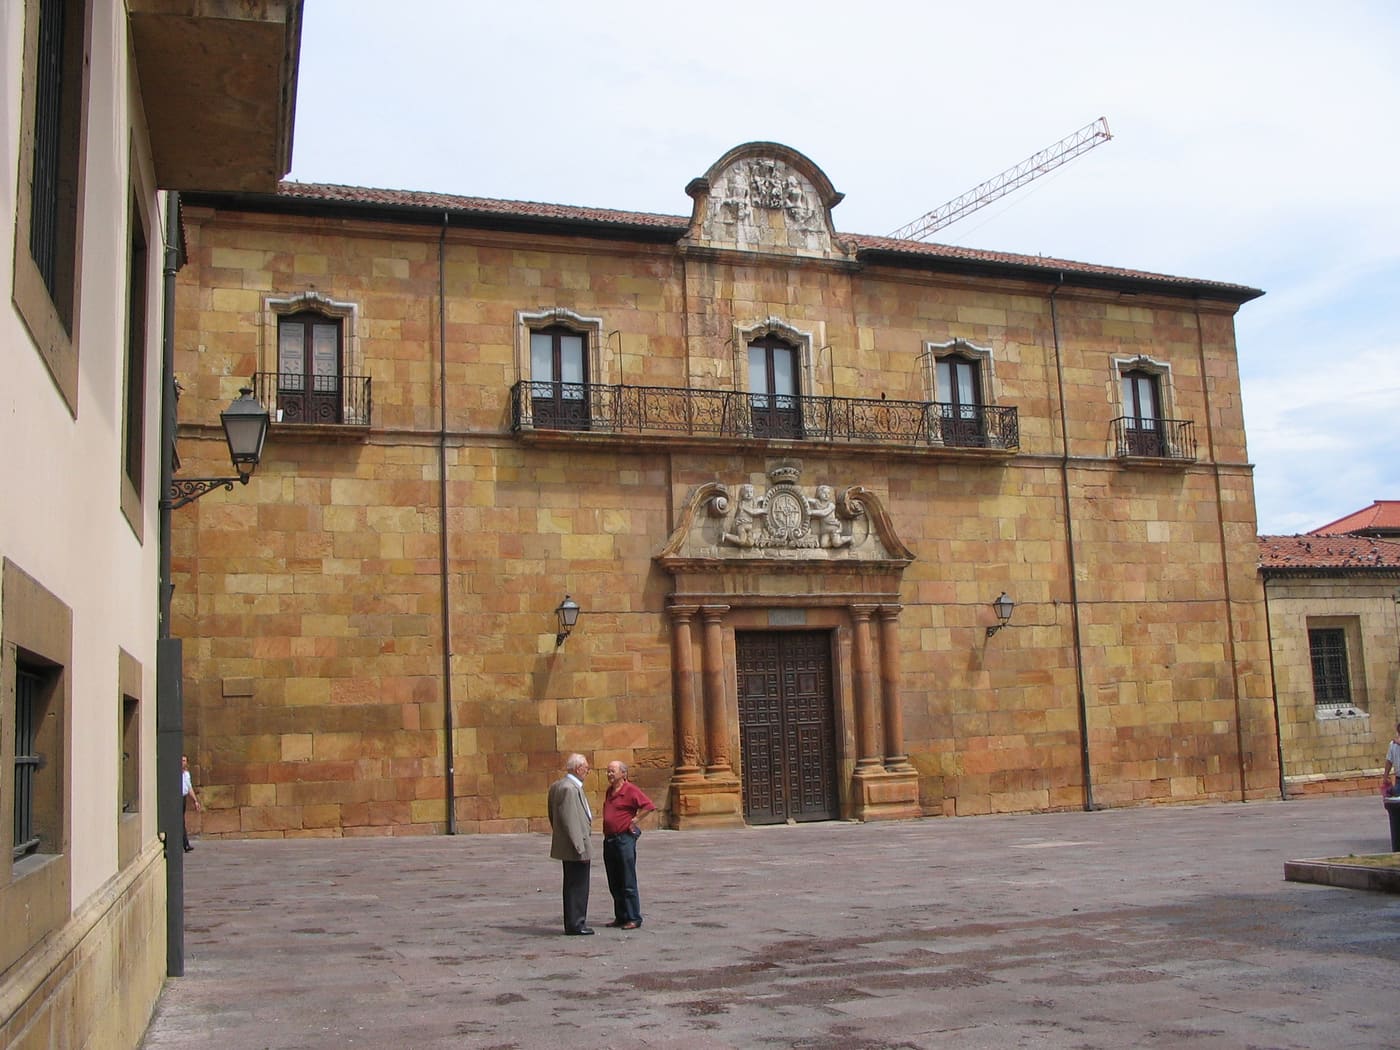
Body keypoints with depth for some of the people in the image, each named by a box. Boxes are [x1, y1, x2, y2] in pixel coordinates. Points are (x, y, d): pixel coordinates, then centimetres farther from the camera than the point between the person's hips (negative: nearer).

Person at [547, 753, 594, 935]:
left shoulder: (557, 786, 12)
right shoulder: (569, 788, -20)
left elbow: (553, 816, 18)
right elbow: (570, 820, -23)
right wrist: (580, 847, -21)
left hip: (568, 846, 11)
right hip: (576, 847, -11)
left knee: (573, 886, 16)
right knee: (577, 886, -3)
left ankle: (573, 923, 24)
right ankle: (575, 925, 3)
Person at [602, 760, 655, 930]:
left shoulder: (631, 790, -10)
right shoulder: (609, 791, 14)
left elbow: (649, 806, -18)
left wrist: (635, 820, -13)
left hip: (624, 839, -8)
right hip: (609, 840, 8)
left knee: (628, 883, -4)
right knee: (614, 884, 12)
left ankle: (634, 918, 1)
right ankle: (620, 917, 20)